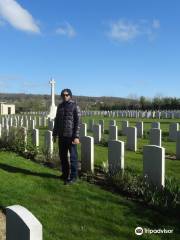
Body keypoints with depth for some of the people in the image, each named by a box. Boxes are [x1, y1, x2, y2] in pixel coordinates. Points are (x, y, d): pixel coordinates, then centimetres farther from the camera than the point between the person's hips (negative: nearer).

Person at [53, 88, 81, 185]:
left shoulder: (75, 106, -6)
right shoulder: (60, 106, 12)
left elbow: (77, 122, -11)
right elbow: (56, 121, 17)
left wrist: (76, 137, -17)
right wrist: (54, 134, 14)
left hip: (71, 136, -6)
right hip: (61, 136, 6)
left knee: (73, 157, 1)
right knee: (62, 156, 14)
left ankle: (73, 176, 10)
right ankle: (65, 174, 28)